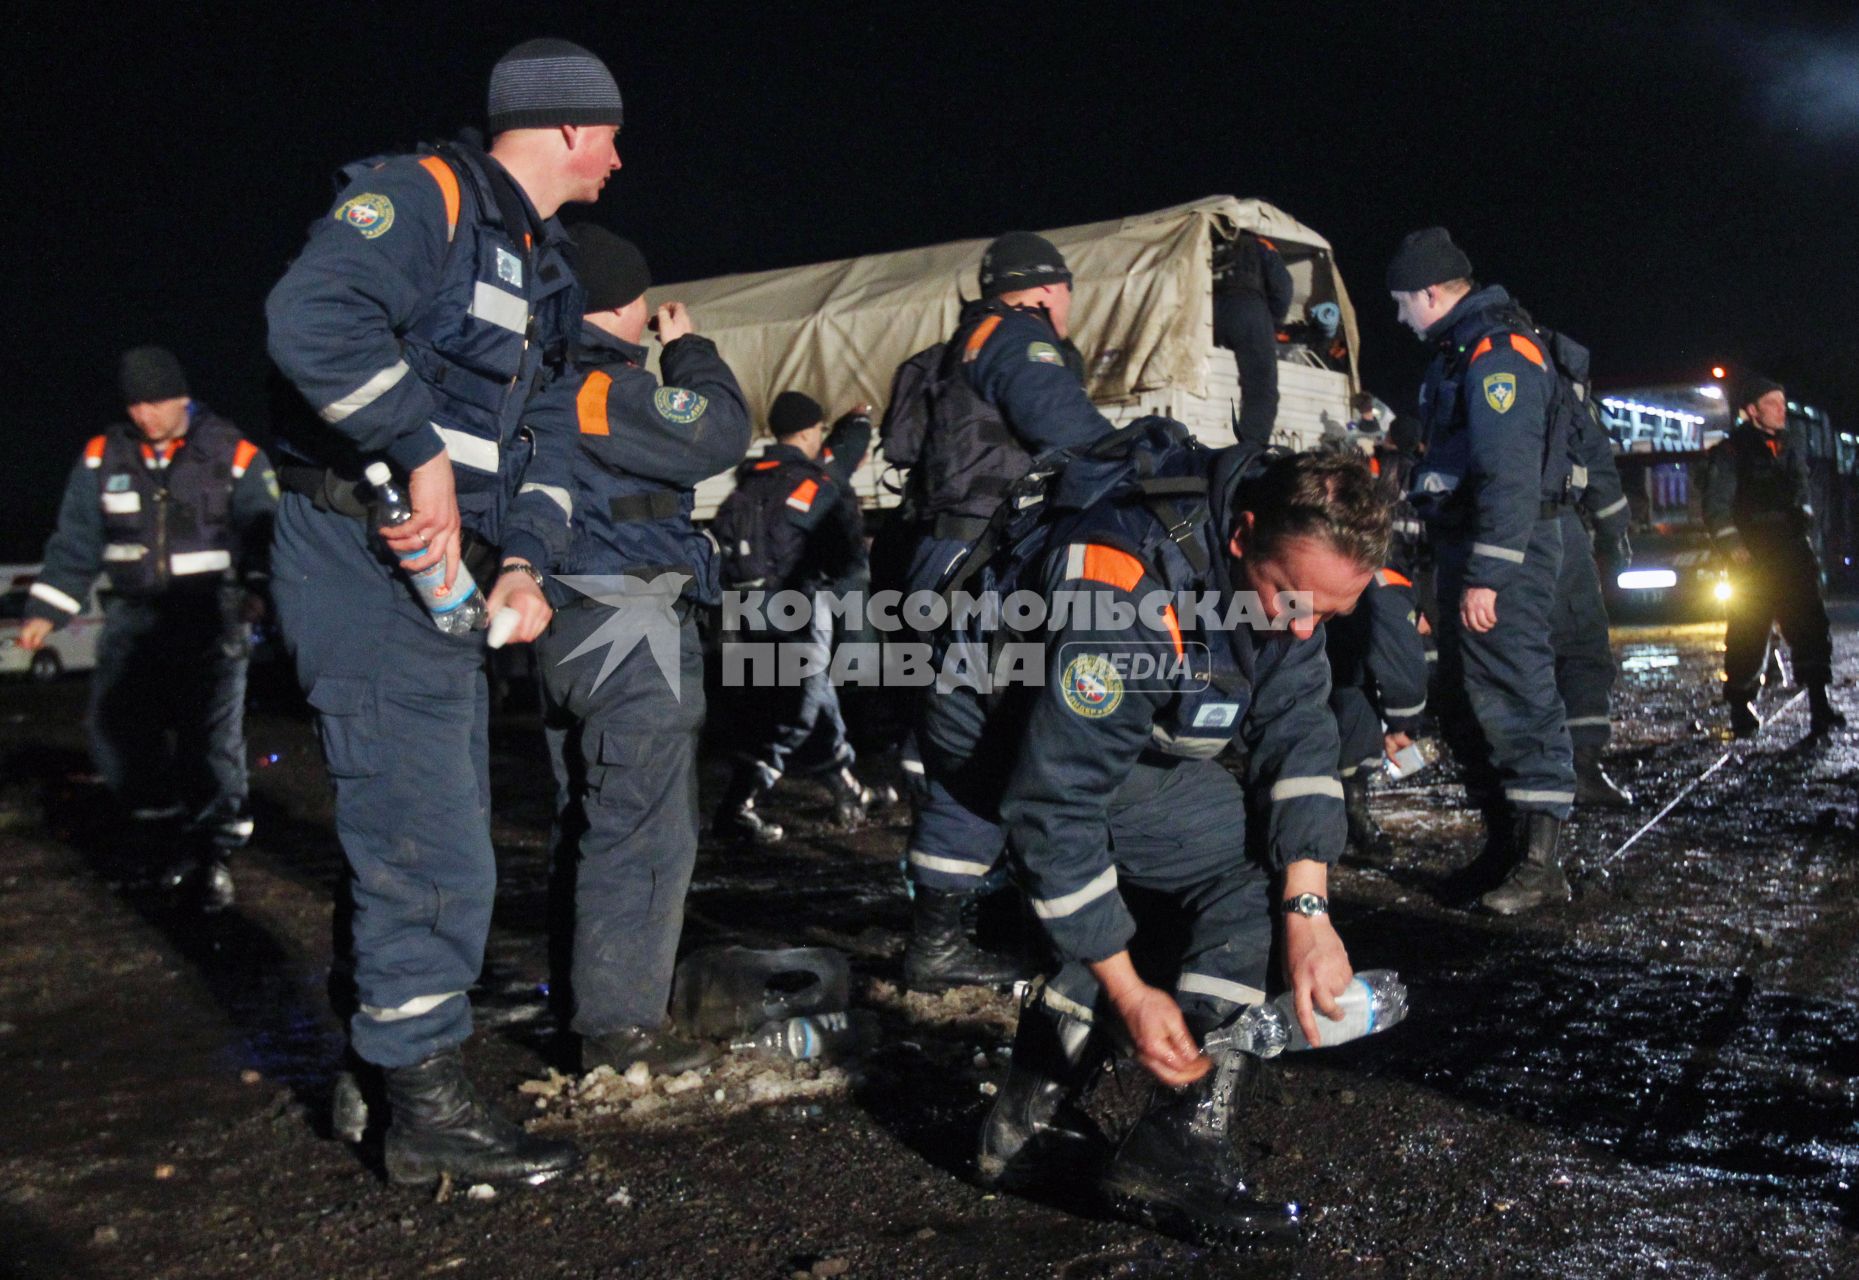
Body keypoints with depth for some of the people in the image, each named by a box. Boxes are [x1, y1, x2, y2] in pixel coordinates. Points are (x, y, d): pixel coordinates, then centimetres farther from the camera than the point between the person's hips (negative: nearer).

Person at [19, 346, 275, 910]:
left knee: (212, 740, -5)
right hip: (134, 616, 4)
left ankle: (213, 853, 7)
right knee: (117, 736, -2)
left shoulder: (234, 456, -1)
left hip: (210, 617, -3)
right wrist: (45, 610, 4)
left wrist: (257, 589, -20)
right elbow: (76, 540, 10)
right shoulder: (103, 457, 8)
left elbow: (263, 535, -3)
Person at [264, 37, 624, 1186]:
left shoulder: (547, 274, 18)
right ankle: (429, 1114, 11)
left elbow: (548, 439, 13)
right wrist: (426, 460, -25)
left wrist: (524, 561, -4)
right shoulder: (425, 192, -12)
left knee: (444, 844, 20)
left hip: (446, 573, 10)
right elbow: (313, 317, -30)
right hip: (364, 562, -10)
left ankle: (386, 1057, 38)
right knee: (433, 857, -4)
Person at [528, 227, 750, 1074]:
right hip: (630, 632, -10)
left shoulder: (541, 386, 12)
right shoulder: (602, 389, -16)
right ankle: (620, 1027, -2)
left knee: (587, 821, 18)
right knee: (642, 832, -6)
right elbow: (718, 433, -18)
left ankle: (581, 997, 30)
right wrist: (689, 350, -2)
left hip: (568, 627, 10)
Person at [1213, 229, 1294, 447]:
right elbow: (1281, 287, 12)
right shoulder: (1260, 246, 25)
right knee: (1261, 389, -7)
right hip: (1246, 307, -4)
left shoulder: (1214, 253, 36)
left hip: (1209, 312, 4)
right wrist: (1273, 326, 21)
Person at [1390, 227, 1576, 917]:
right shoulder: (1459, 349, 19)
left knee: (1514, 694, -9)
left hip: (1506, 549, -11)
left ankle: (1540, 860, -4)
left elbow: (1511, 473, -24)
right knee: (1465, 703, 13)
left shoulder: (1498, 350, -15)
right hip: (1466, 547, 11)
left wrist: (1485, 575, -27)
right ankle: (1503, 845, 21)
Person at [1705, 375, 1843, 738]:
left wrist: (1804, 539, 16)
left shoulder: (1791, 448, 17)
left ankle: (1820, 706, -4)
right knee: (1748, 633, -2)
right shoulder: (1730, 451, -2)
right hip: (1752, 558, -5)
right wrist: (1735, 549, -15)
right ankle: (1741, 708, 9)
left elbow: (1804, 497, 25)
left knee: (1811, 626, -4)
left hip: (1792, 554, 5)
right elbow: (1717, 505, -7)